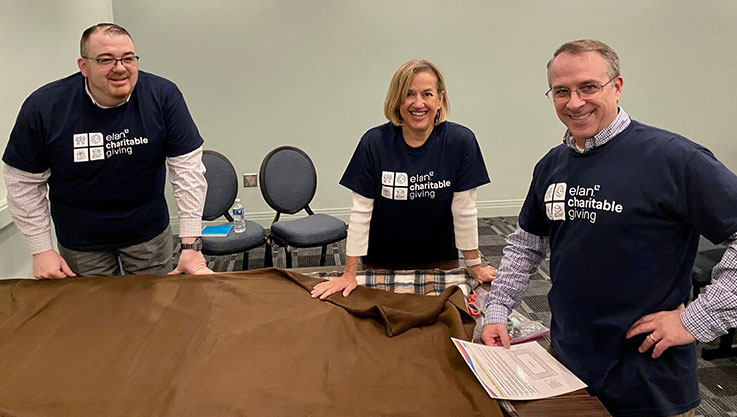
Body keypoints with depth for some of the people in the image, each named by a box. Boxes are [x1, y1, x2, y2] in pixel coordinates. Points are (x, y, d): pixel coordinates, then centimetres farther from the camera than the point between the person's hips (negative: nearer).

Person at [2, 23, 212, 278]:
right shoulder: (43, 107, -15)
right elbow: (24, 182, -5)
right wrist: (41, 250, -5)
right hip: (79, 240, 0)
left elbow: (188, 167, -16)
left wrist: (190, 244, -19)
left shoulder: (163, 96, -17)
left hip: (149, 231, 1)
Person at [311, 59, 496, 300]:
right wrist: (349, 275, -13)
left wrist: (475, 267, -5)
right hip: (382, 265, 0)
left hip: (440, 261, 1)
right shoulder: (374, 143, -17)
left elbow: (464, 211, -11)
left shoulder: (460, 141, -16)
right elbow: (361, 212, -14)